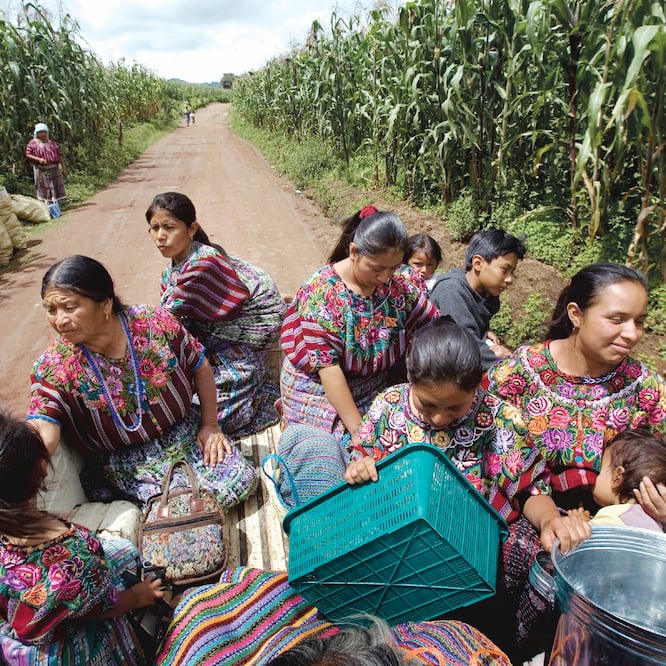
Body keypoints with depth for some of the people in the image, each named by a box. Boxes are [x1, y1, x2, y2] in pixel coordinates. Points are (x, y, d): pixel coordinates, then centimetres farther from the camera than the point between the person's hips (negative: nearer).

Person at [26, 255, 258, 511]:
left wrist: (210, 425, 0)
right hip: (122, 464, -1)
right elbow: (43, 428, -28)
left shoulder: (154, 322, -15)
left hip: (184, 433, 1)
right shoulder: (53, 367, -16)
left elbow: (200, 367, -2)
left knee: (240, 482, -12)